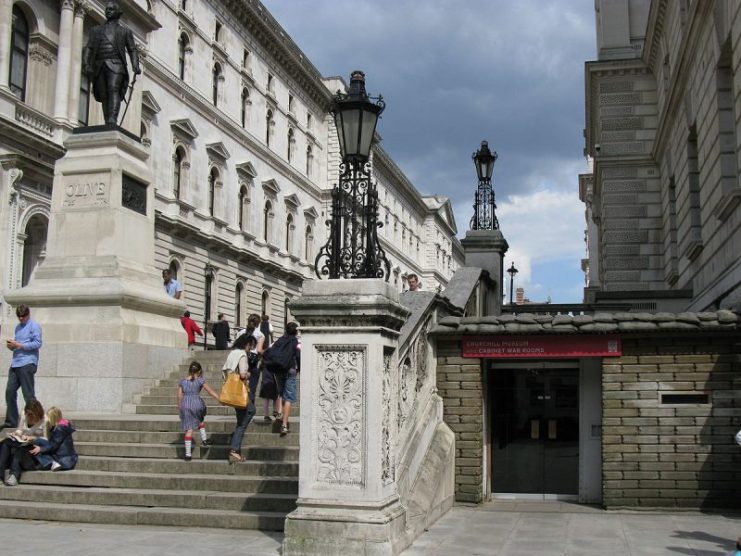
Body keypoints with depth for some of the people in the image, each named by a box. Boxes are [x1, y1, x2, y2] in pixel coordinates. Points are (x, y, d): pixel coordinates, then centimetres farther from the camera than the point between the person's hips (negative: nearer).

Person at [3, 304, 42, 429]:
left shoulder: (34, 326, -2)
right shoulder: (18, 327, 21)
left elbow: (38, 343, -12)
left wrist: (19, 345, -17)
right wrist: (11, 345, 3)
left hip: (27, 363, -7)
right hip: (15, 363, 8)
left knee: (28, 394, -7)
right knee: (10, 392, 3)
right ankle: (11, 421, 11)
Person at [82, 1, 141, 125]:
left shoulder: (125, 31, 20)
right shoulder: (96, 30, 25)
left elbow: (132, 50, 10)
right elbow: (88, 49, 15)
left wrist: (135, 66, -8)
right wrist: (86, 64, -4)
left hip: (115, 65, -3)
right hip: (99, 66, 3)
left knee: (113, 91, -23)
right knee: (104, 96, -4)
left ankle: (113, 121, -37)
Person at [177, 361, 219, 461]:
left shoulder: (182, 382, 8)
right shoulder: (200, 380, 0)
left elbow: (179, 397, 10)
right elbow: (211, 392, -1)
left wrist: (179, 409, 20)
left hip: (185, 406, 1)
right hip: (197, 404, -1)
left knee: (188, 430, 1)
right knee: (200, 420, 32)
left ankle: (188, 454, -1)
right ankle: (204, 439, 32)